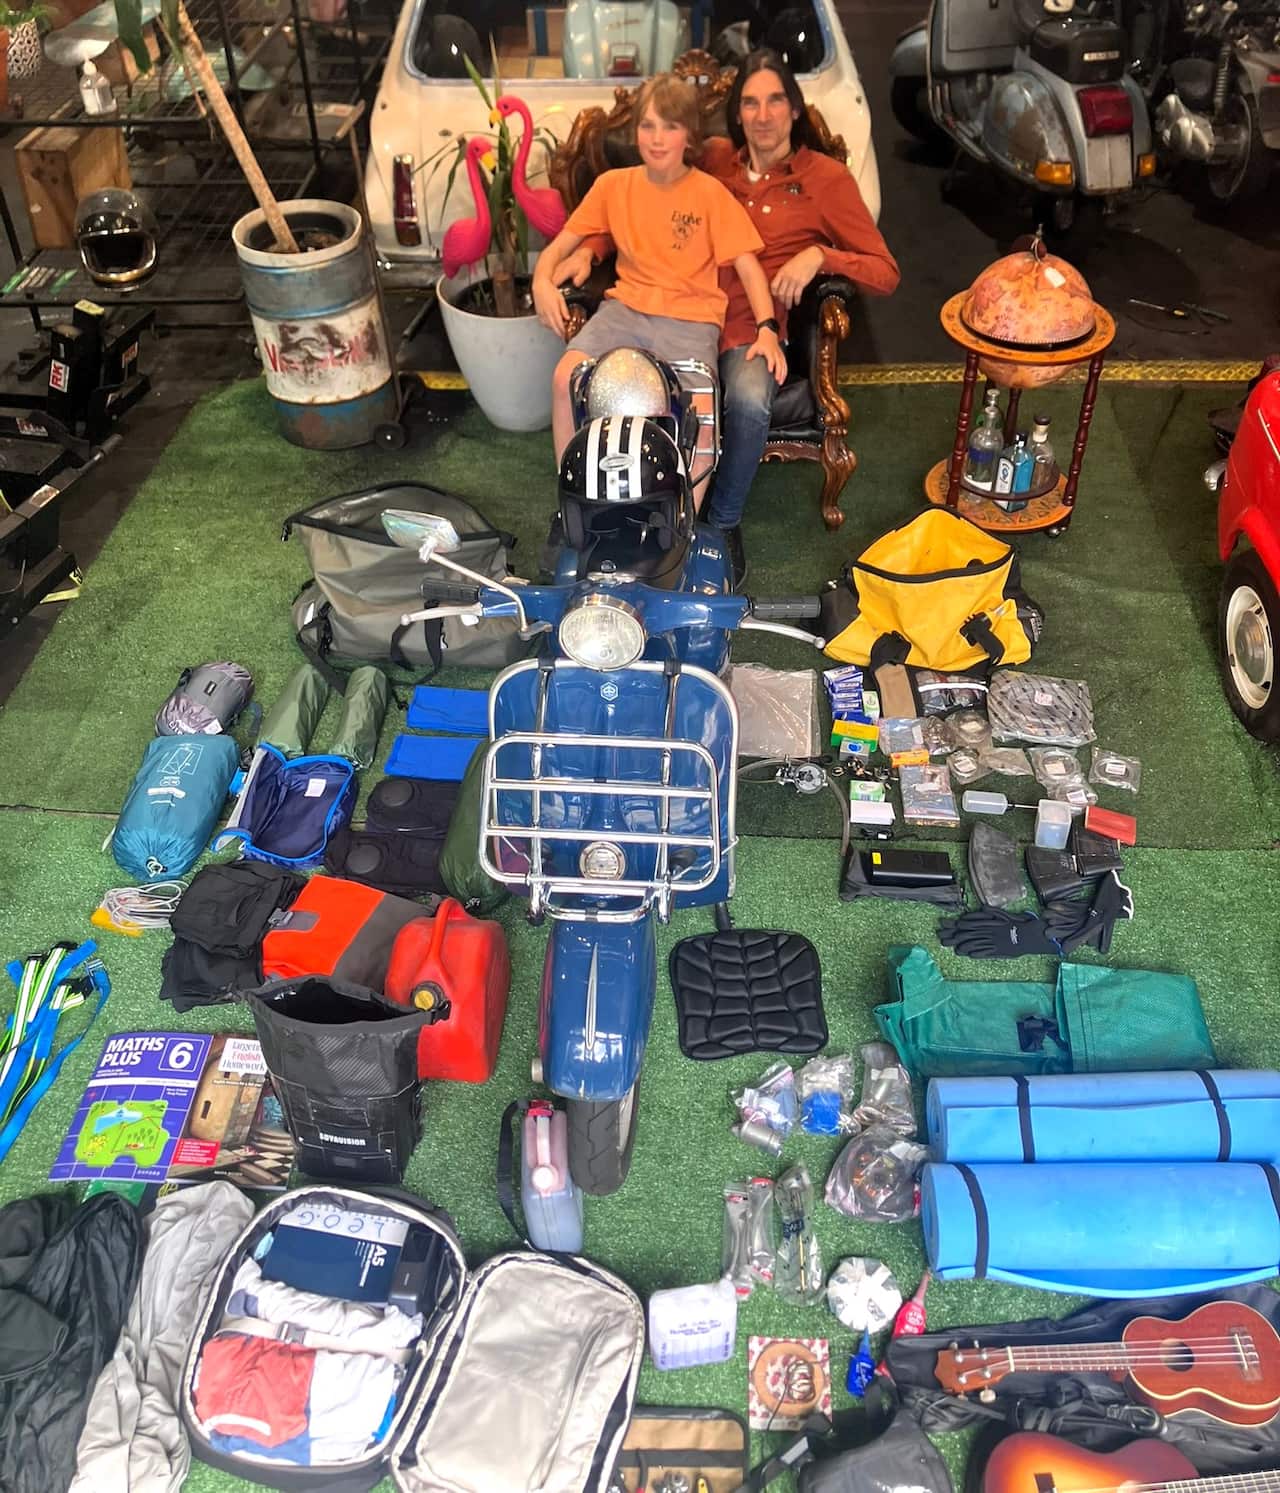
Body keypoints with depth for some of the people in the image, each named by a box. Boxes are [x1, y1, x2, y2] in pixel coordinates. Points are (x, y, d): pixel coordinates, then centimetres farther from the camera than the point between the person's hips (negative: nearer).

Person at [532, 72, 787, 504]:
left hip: (691, 318, -2)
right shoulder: (613, 184, 7)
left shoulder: (710, 193, 0)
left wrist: (767, 328, -19)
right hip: (626, 307, 3)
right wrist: (543, 281, -10)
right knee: (567, 377, -26)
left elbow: (747, 265, -3)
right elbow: (561, 244, 12)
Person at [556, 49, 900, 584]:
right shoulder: (715, 157, 14)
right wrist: (590, 249, 2)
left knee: (749, 400, -37)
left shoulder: (826, 178, 5)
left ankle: (724, 521, -8)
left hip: (751, 325, -2)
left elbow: (886, 274, 2)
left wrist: (819, 255, -14)